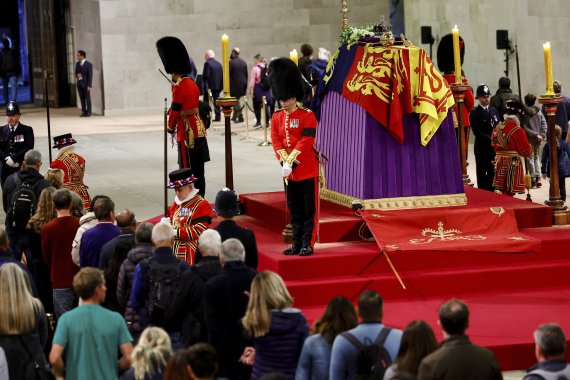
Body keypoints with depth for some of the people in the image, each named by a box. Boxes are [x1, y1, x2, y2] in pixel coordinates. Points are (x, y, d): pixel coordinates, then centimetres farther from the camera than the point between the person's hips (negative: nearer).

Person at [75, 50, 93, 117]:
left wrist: (89, 86, -16)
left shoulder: (88, 64, -6)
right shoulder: (77, 64, 12)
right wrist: (77, 76, -3)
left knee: (87, 98, -2)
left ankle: (88, 112, 2)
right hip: (79, 84, 5)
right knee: (82, 99, 4)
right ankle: (83, 112, 8)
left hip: (86, 84, -5)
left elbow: (90, 76, -9)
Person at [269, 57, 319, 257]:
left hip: (307, 170, -5)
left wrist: (291, 162, -20)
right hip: (289, 172, 5)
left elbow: (306, 142, -15)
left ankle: (308, 244, 4)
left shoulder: (307, 116, -8)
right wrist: (284, 162, -14)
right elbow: (276, 141, 1)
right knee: (294, 210, 10)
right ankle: (297, 243, 16)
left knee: (309, 209, 0)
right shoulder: (277, 117, 7)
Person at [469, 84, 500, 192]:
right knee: (482, 173, 1)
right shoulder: (475, 113, -5)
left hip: (494, 147, 5)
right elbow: (476, 132, -13)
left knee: (492, 172, 8)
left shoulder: (494, 110, 12)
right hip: (481, 147, -5)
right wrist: (491, 139, -17)